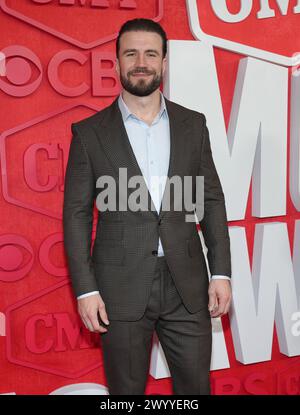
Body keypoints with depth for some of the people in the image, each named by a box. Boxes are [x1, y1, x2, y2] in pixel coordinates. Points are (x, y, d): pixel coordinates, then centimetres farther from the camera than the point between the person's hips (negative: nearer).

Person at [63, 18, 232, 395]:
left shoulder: (193, 124, 5)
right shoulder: (89, 133, -2)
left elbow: (212, 200, 6)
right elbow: (76, 214, -2)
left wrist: (221, 272, 1)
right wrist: (85, 289, -7)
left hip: (186, 284, 2)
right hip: (121, 287, -1)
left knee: (196, 385, 14)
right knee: (126, 389, 15)